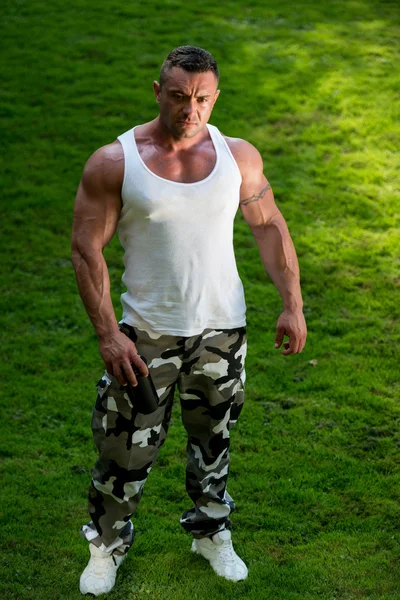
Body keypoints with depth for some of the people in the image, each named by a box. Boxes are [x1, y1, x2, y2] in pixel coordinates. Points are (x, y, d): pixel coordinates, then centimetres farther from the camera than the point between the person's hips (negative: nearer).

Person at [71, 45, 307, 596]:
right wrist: (107, 334, -15)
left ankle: (212, 533, 40)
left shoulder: (238, 156, -2)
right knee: (127, 448, 3)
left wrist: (293, 305, -1)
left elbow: (269, 227, 7)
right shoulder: (113, 163, -11)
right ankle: (107, 545, 26)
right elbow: (86, 249, -9)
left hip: (222, 329, 3)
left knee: (213, 439, 18)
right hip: (146, 333, -2)